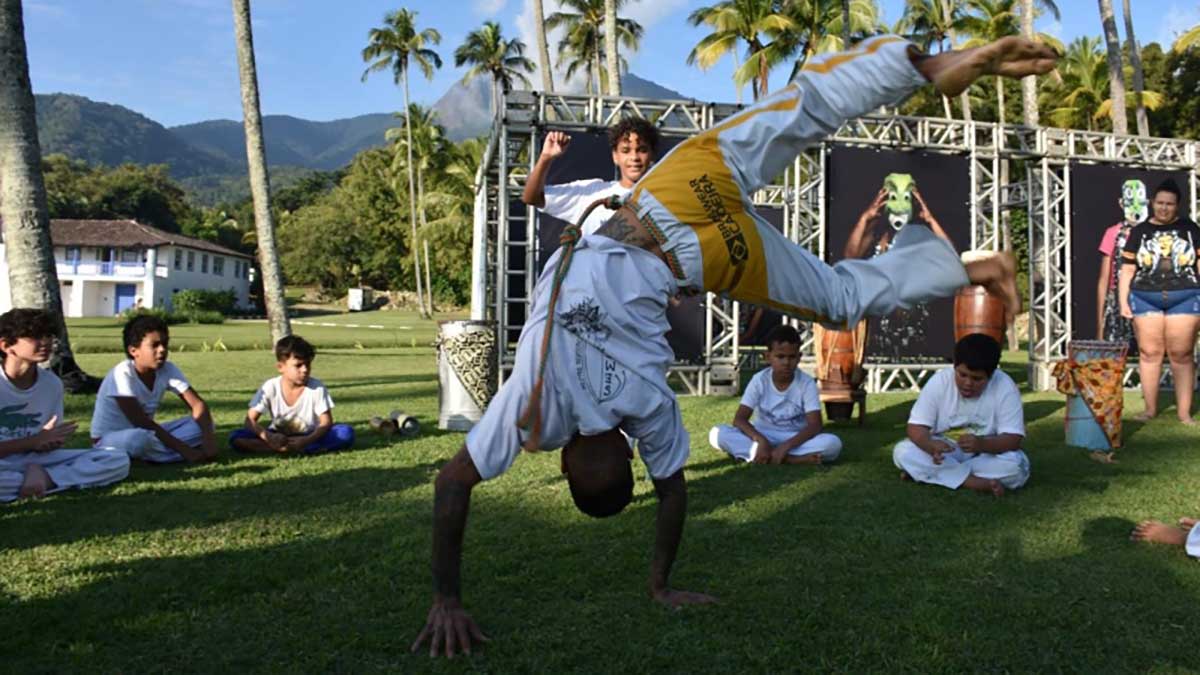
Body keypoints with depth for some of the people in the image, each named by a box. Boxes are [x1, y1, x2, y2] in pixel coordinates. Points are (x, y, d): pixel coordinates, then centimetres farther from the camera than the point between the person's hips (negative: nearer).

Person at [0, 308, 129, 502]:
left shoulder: (52, 383, 0)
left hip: (35, 459, 5)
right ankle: (41, 479, -22)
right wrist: (34, 441, -17)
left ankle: (42, 478, -22)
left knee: (119, 461, -14)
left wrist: (50, 443, -13)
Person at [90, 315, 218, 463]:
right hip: (109, 440, -6)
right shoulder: (123, 373, -24)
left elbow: (198, 404, -10)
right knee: (140, 438, -39)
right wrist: (183, 448, -31)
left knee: (202, 423, -9)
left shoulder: (168, 369, -9)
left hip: (146, 434, 6)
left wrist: (208, 438, -30)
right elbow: (140, 421, -29)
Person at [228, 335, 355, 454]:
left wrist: (307, 440, -33)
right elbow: (250, 420, -12)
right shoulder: (270, 387, -12)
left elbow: (326, 422, -14)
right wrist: (269, 437, -31)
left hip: (309, 437, -2)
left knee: (346, 432, -27)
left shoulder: (317, 387, -13)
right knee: (236, 438, -24)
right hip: (280, 437, 2)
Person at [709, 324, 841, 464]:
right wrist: (761, 440, -34)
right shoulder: (759, 380, -9)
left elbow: (815, 426, -19)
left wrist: (786, 446, -34)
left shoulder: (807, 383, -11)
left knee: (833, 443, -30)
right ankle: (794, 459, -33)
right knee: (717, 433, -26)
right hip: (763, 437, 1)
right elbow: (739, 419, -15)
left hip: (795, 439, -1)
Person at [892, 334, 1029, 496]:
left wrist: (981, 444, -41)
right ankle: (978, 482, -29)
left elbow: (1013, 439, -21)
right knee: (903, 451, -25)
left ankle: (925, 472, -24)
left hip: (986, 454, 0)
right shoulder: (939, 381, -15)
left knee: (1017, 465, -32)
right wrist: (931, 445, -41)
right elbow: (916, 427, -17)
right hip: (945, 451, 1)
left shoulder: (1005, 387, -18)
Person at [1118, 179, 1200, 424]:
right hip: (1145, 299, 0)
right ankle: (1150, 408, 11)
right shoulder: (1140, 231, 9)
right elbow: (1127, 269, 6)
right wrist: (1123, 301, -1)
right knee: (1149, 352, 2)